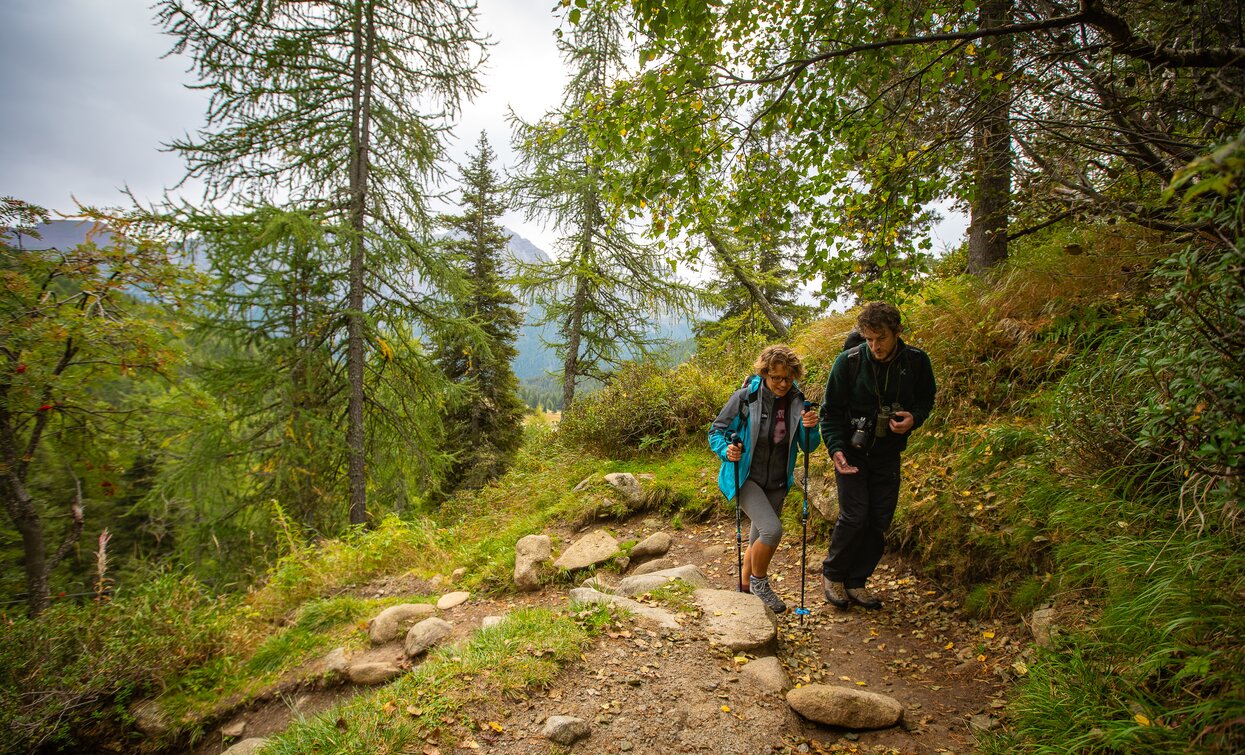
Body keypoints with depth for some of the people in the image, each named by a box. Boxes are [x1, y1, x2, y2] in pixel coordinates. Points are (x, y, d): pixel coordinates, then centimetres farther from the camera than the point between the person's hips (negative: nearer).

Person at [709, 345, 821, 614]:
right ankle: (759, 581, 6)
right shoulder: (745, 397, -16)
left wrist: (810, 429, -21)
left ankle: (745, 585, 41)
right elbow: (716, 431, -8)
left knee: (760, 537, 17)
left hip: (777, 483, 5)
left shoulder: (796, 401, -5)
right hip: (745, 478, -5)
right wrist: (727, 450, -28)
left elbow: (808, 448, -1)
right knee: (772, 529, -21)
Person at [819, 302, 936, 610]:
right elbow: (831, 410, -8)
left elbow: (926, 398, 9)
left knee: (880, 520, 5)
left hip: (888, 454, 4)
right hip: (852, 450, -3)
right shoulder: (849, 361, -16)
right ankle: (832, 574, 14)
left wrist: (914, 418, -13)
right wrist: (836, 449, -21)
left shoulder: (916, 361, -8)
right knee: (854, 516, -9)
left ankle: (856, 581, 21)